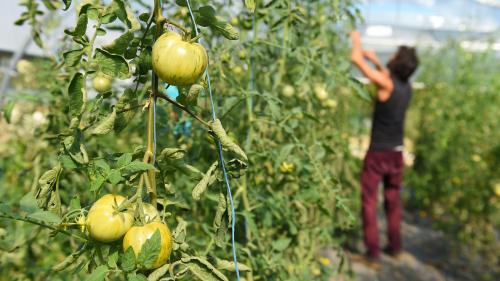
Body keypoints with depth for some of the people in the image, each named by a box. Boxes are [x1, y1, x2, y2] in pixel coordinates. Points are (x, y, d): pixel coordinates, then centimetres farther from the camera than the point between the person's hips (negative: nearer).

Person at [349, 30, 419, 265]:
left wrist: (356, 41, 3)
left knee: (369, 201, 3)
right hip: (396, 152, 7)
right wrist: (375, 60, 25)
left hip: (378, 153, -6)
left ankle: (372, 251, 7)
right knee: (393, 200, 18)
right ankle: (395, 246, 28)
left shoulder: (387, 84, -18)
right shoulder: (406, 86, 1)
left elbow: (356, 59, -16)